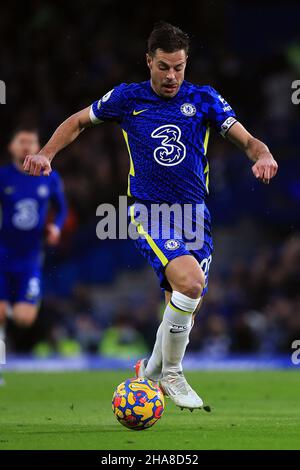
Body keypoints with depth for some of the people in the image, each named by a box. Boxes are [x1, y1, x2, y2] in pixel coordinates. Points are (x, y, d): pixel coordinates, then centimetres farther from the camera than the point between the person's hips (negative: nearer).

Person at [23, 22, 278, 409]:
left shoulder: (203, 99, 3)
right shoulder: (127, 98, 0)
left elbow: (246, 140, -1)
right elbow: (78, 121, 15)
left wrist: (262, 155, -24)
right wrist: (46, 154, 0)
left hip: (195, 214, 3)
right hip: (148, 213, -3)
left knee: (185, 307, 5)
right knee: (189, 280, -27)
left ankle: (151, 372, 33)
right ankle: (171, 373, -9)